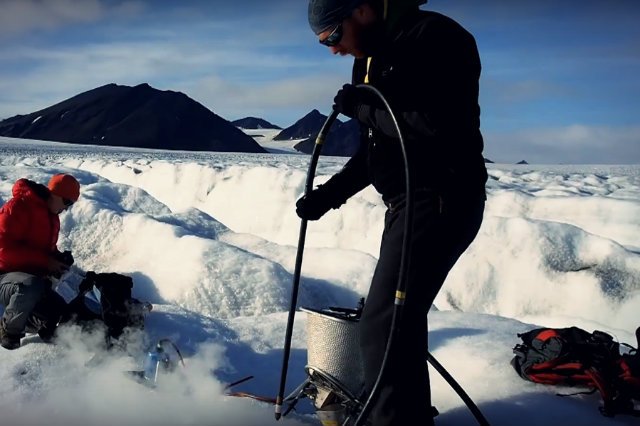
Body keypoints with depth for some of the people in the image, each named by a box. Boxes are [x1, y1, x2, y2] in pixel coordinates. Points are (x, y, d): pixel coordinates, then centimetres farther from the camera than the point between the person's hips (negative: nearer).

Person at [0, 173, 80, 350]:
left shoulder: (52, 218, 14)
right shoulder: (18, 207, -13)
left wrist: (59, 259, 1)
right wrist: (45, 261, -23)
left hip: (35, 279, 8)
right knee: (32, 287, -41)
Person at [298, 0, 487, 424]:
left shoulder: (434, 37, -14)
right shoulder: (371, 59, 14)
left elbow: (440, 127, -27)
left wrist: (364, 108, -16)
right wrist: (327, 195, 11)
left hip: (441, 201, -10)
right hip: (407, 203, 10)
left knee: (382, 325, -13)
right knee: (402, 318, 18)